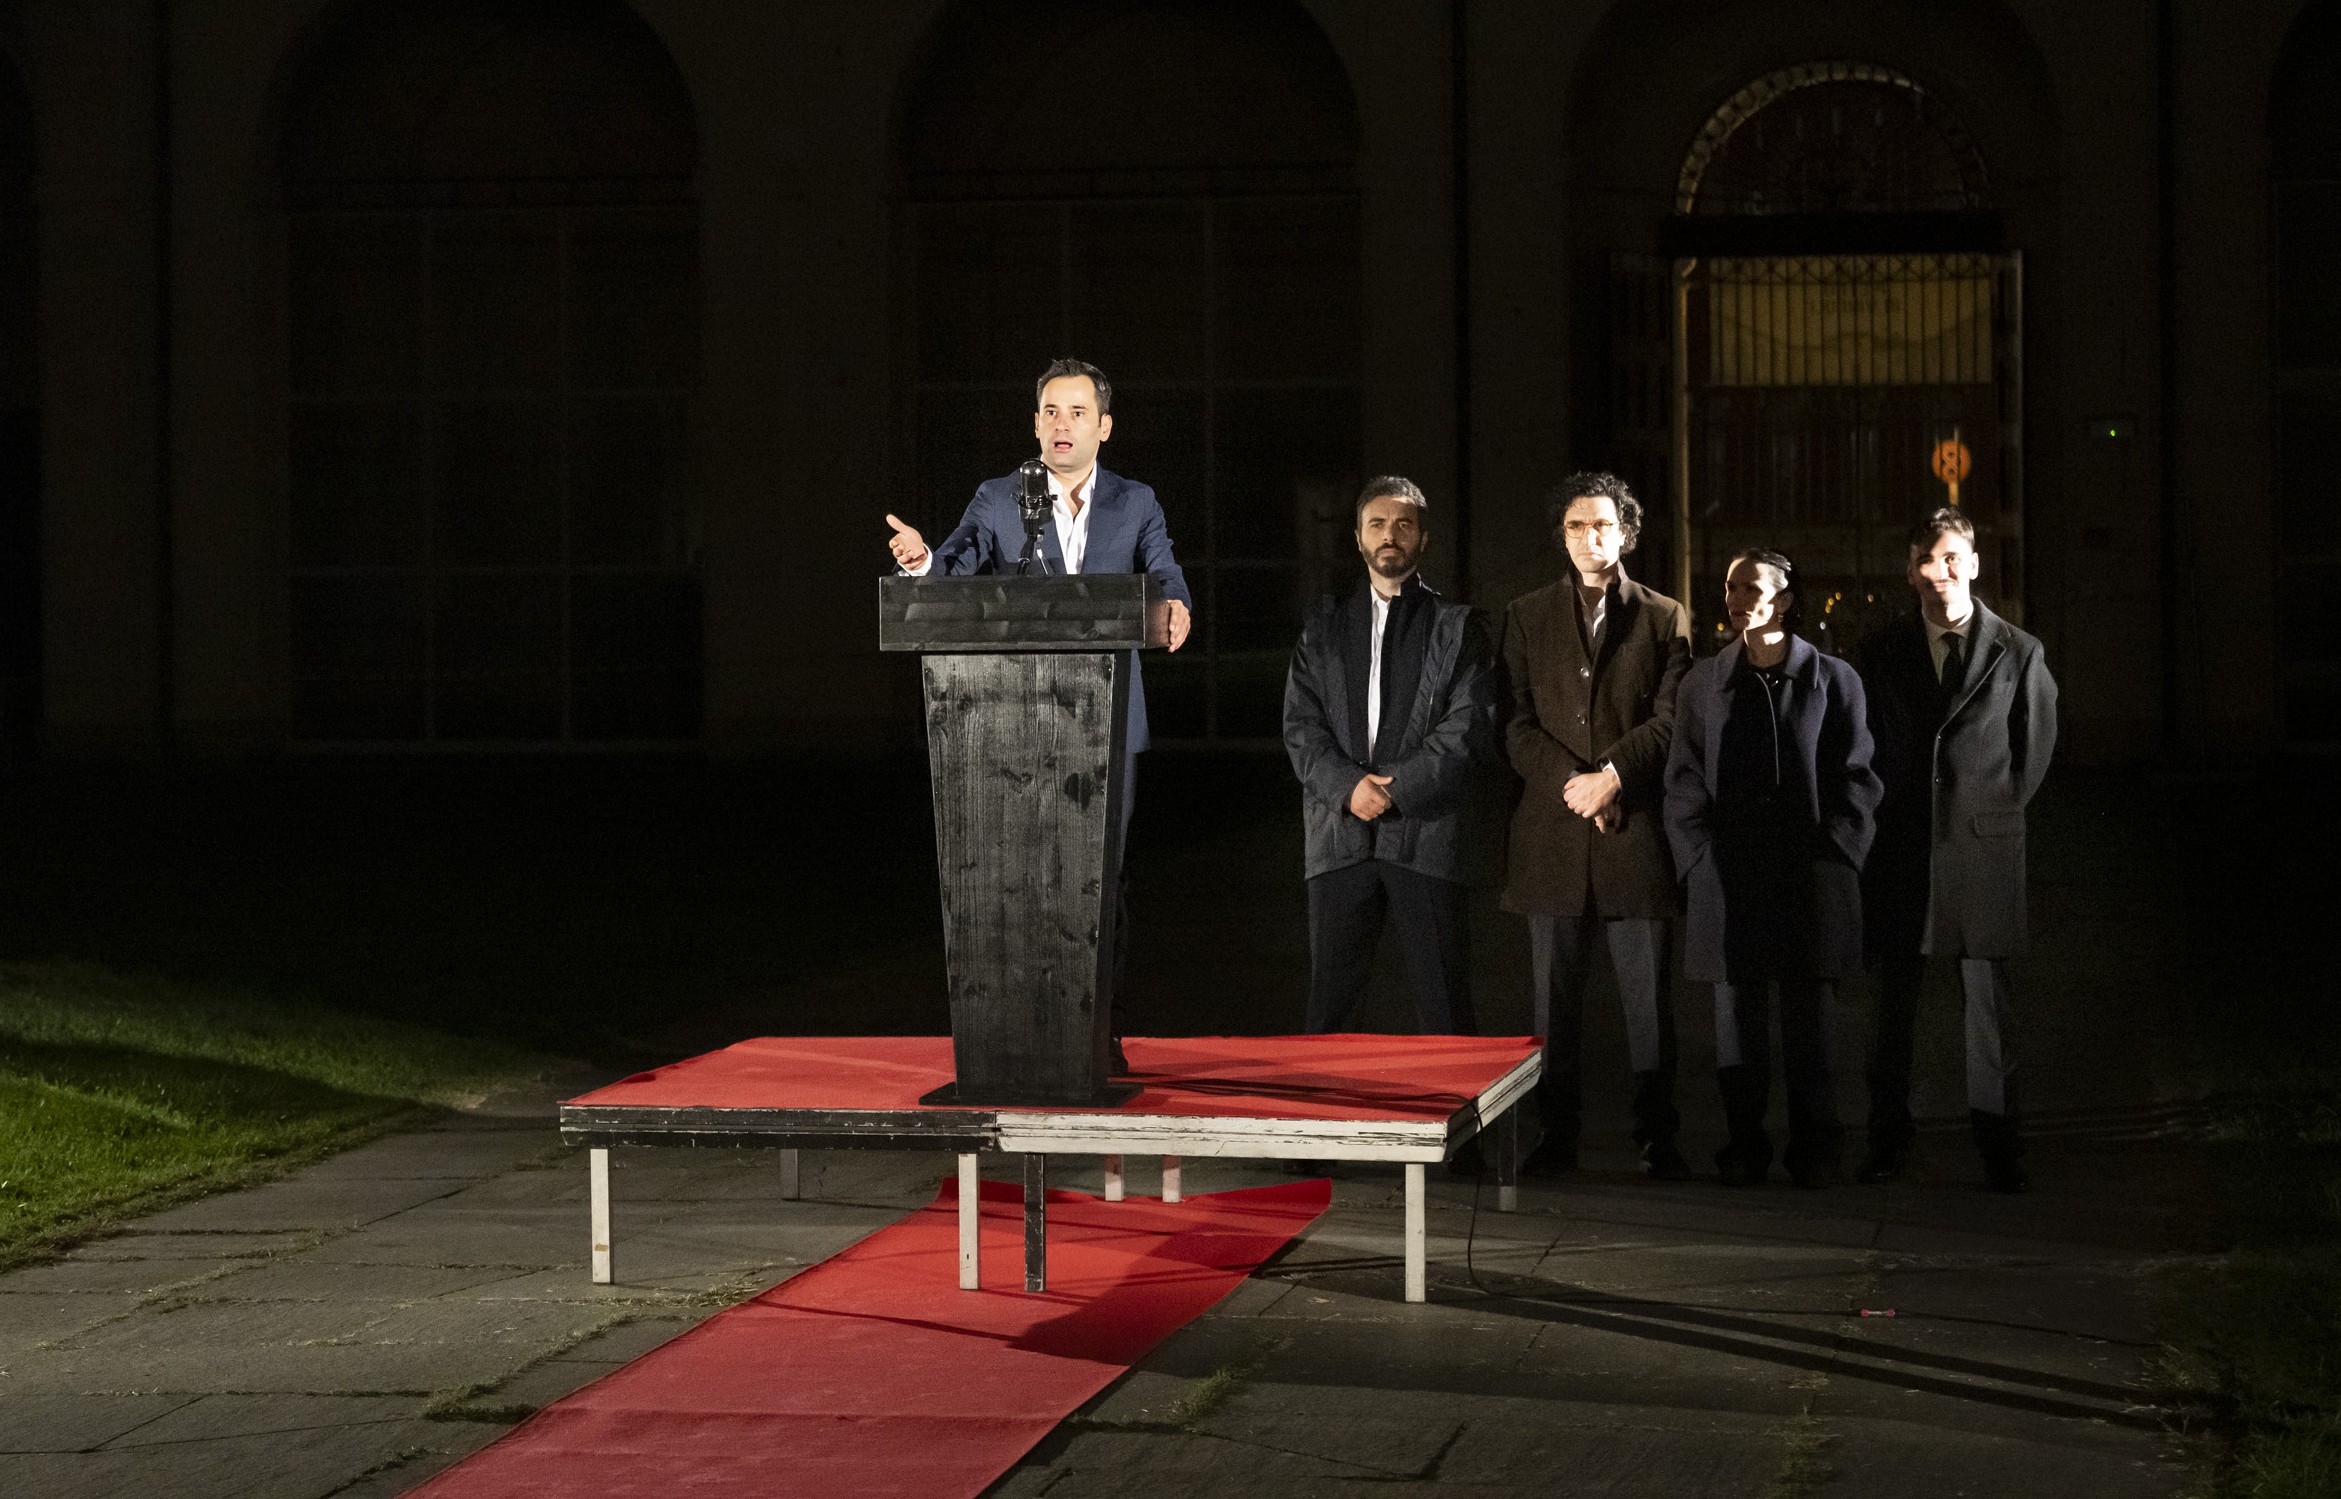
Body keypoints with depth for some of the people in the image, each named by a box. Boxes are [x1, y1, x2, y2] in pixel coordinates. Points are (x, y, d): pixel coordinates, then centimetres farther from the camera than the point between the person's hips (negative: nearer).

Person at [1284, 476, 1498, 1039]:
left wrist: (1394, 788, -12)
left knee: (1443, 1011, -1)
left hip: (1429, 833, -2)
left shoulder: (1457, 627, 8)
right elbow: (1300, 725, 8)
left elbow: (1469, 728, -3)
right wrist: (1348, 786, -10)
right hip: (1340, 838, 2)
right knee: (1329, 1005, 1)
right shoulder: (1324, 626, 16)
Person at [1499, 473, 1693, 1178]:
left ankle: (1657, 1138, 5)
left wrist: (1611, 775, -14)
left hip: (1635, 830, -1)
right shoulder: (1526, 618, 12)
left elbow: (1670, 721, 0)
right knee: (1555, 996, 4)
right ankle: (1556, 1134, 11)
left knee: (1649, 998, 0)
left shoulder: (1664, 619, 9)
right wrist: (1573, 784, -10)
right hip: (1552, 832, 1)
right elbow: (1517, 723, 4)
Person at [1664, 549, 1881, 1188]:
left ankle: (1815, 1150, 8)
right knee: (1737, 1015, 2)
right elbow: (1685, 783, 10)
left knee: (1809, 1018, 1)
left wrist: (1829, 858, -5)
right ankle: (1744, 1142, 10)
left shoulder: (1832, 680, 4)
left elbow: (1856, 778, 4)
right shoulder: (1704, 684, 9)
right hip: (1728, 887, 2)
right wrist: (1704, 859, -1)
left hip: (1811, 879, -2)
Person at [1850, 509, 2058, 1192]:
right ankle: (1889, 1142, 13)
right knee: (1894, 1001, 6)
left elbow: (2037, 745, 11)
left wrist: (1998, 808, 11)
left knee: (1989, 1001, -1)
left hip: (1983, 847, -2)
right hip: (1901, 848, 2)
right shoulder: (1880, 652, 6)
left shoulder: (2018, 653, 1)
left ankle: (1997, 1142, 5)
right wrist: (1886, 818, 12)